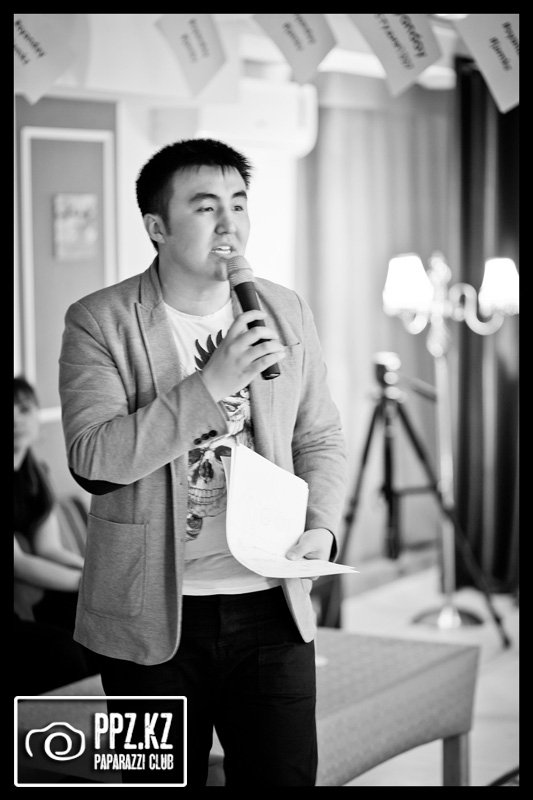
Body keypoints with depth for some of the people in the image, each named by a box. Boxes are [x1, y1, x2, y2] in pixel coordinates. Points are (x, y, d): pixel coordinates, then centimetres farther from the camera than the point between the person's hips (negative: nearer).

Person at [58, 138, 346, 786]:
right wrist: (212, 383, -24)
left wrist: (320, 526, -4)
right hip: (153, 617, -3)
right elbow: (92, 459, -18)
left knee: (287, 776, 5)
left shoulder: (286, 313, 7)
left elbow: (319, 438, 15)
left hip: (270, 609, 3)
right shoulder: (98, 323, -6)